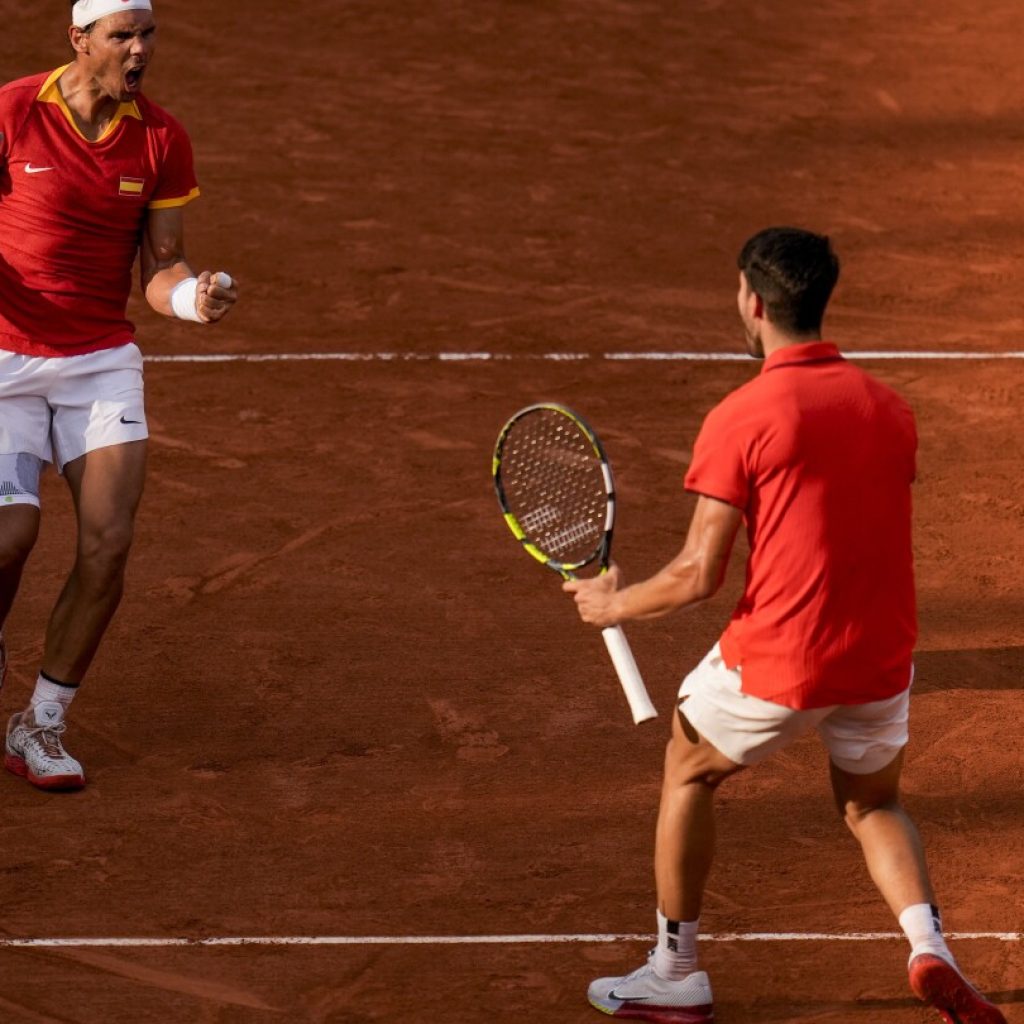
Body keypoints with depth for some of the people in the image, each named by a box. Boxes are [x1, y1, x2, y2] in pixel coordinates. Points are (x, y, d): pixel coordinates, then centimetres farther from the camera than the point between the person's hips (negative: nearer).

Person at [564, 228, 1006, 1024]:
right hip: (880, 657, 5)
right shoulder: (889, 407, 4)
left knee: (689, 777, 23)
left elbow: (699, 576, -12)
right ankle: (929, 945, -1)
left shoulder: (740, 420, -13)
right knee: (874, 806, 27)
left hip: (776, 662, -4)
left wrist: (616, 604, 5)